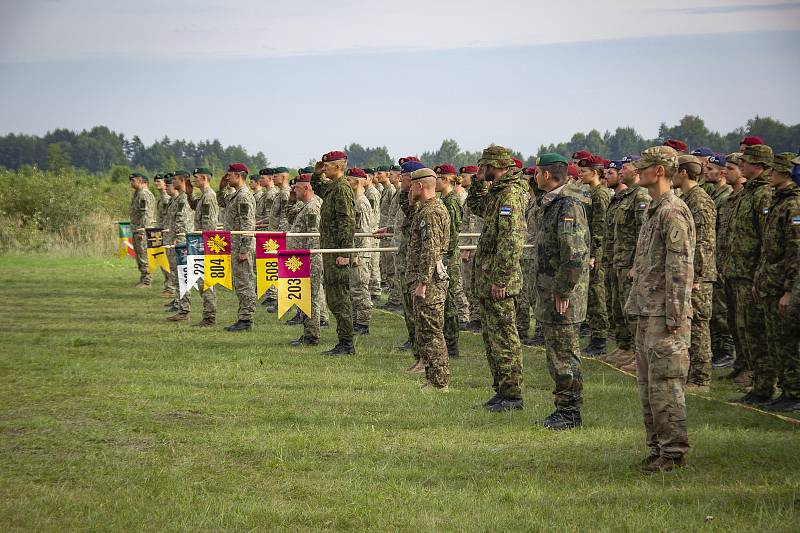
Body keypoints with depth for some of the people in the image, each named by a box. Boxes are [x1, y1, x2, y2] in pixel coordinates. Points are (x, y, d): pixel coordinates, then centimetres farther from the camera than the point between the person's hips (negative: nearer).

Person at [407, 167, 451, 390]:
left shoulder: (430, 212, -16)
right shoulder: (435, 208, 16)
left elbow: (430, 251, -22)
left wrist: (422, 283, -22)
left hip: (429, 280, -11)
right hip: (433, 279, 11)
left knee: (430, 331, -7)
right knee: (425, 331, 15)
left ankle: (438, 382, -5)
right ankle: (434, 378, 19)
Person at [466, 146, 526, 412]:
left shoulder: (510, 197, -18)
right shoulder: (496, 193, 13)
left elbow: (510, 243, -23)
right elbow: (475, 205, 34)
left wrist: (500, 280, -24)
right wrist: (479, 181, 16)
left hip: (499, 282, -10)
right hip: (486, 280, 10)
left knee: (503, 338, -6)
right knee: (491, 337, 15)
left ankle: (512, 395, -3)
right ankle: (501, 390, 21)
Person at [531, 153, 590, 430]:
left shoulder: (568, 206, -18)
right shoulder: (549, 204, 15)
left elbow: (575, 254, -26)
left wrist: (562, 291, -21)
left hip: (562, 294, -10)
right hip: (548, 291, 10)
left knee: (564, 354, -5)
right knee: (556, 353, 15)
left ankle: (571, 412, 1)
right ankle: (564, 408, 22)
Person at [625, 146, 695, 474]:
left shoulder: (673, 212, -14)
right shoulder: (655, 211, 16)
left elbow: (681, 269, -18)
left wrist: (674, 318, -20)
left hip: (665, 315, -10)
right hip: (647, 312, 10)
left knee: (664, 385, -8)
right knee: (647, 384, 13)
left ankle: (673, 451, -3)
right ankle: (658, 447, 19)